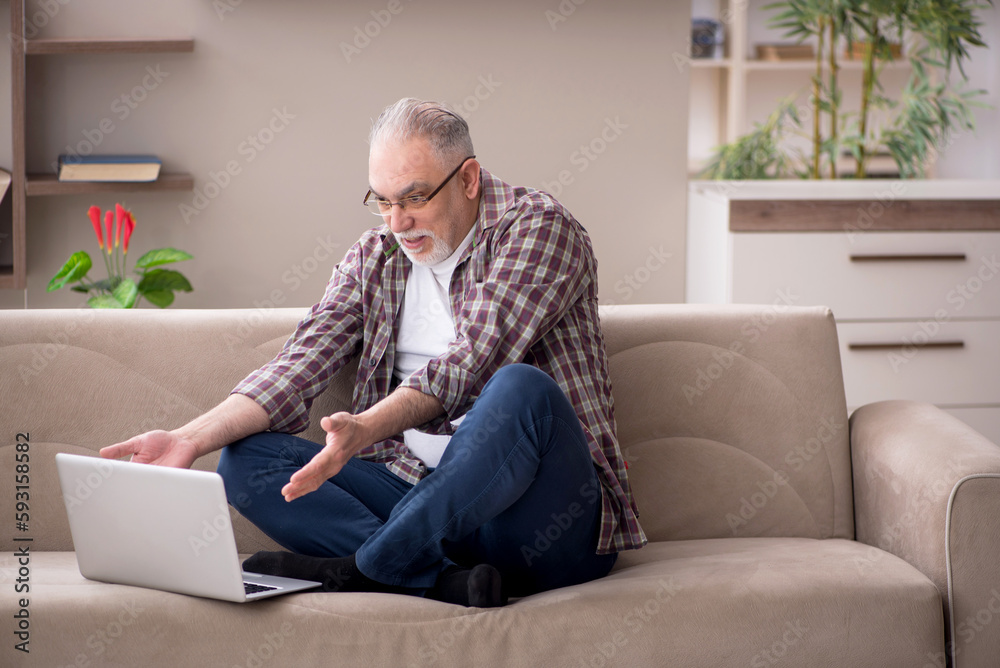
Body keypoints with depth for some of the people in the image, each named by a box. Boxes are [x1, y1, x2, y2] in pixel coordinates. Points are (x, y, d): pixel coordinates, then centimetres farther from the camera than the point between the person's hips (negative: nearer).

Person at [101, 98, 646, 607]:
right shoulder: (373, 259, 15)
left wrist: (363, 430, -32)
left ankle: (360, 569, -22)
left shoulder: (538, 226, -3)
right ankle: (446, 581, -30)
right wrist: (192, 438, -13)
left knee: (520, 389, -36)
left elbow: (469, 366, -18)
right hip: (419, 487, 5)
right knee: (247, 458, -10)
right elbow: (298, 367, 3)